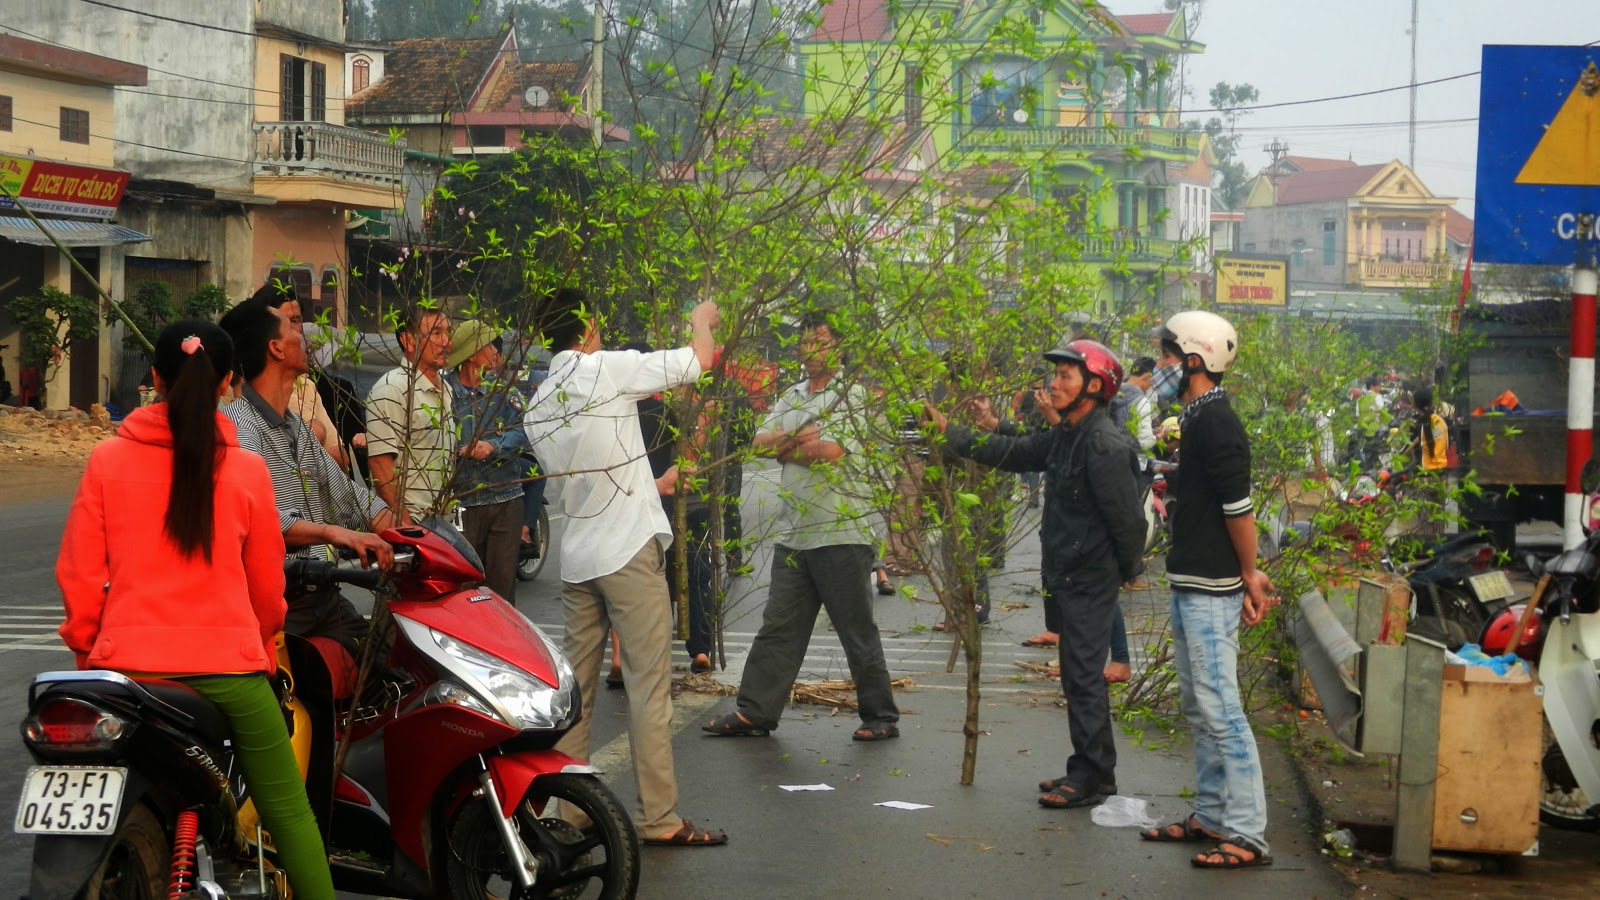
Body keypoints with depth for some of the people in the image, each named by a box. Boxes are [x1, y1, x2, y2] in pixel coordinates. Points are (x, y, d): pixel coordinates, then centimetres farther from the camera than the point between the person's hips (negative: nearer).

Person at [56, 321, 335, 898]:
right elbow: (267, 582, 6)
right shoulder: (246, 470, -3)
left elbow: (79, 571, 1)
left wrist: (86, 648, 16)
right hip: (229, 664, -1)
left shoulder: (107, 461, -2)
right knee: (287, 809, 7)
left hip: (129, 662, 1)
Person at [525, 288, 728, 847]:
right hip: (629, 549, -7)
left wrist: (655, 483, 35)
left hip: (576, 558, 7)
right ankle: (659, 818, -4)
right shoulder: (607, 367, -9)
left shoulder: (537, 407, 13)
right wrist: (701, 318, 17)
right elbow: (699, 359, -4)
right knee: (649, 685, -5)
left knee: (574, 685, 11)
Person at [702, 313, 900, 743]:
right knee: (778, 628, 8)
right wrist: (799, 440, -12)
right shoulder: (791, 397, 17)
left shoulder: (854, 395, -6)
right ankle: (754, 713, 12)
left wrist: (784, 445, -5)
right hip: (794, 533, 7)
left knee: (858, 632, 1)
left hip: (842, 534, -7)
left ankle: (881, 717, 10)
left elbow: (831, 453, -18)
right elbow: (759, 443, 6)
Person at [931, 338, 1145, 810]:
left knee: (1085, 676, -6)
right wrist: (951, 433, 15)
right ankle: (1088, 771, 23)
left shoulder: (1106, 446, -20)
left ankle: (1093, 776, 0)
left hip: (1091, 580, -10)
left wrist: (1128, 572, -6)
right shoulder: (1064, 436, 11)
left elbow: (1127, 518, -18)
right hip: (1065, 577, 10)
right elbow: (1012, 453, 19)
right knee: (1078, 675, 14)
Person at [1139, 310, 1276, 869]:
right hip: (1190, 587, 10)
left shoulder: (1215, 420, -17)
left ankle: (1247, 834, -7)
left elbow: (1238, 507, -19)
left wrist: (1248, 577, -10)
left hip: (1211, 591, -10)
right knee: (1199, 710, 15)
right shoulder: (1198, 417, 14)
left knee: (1221, 710, -9)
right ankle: (1211, 816, 23)